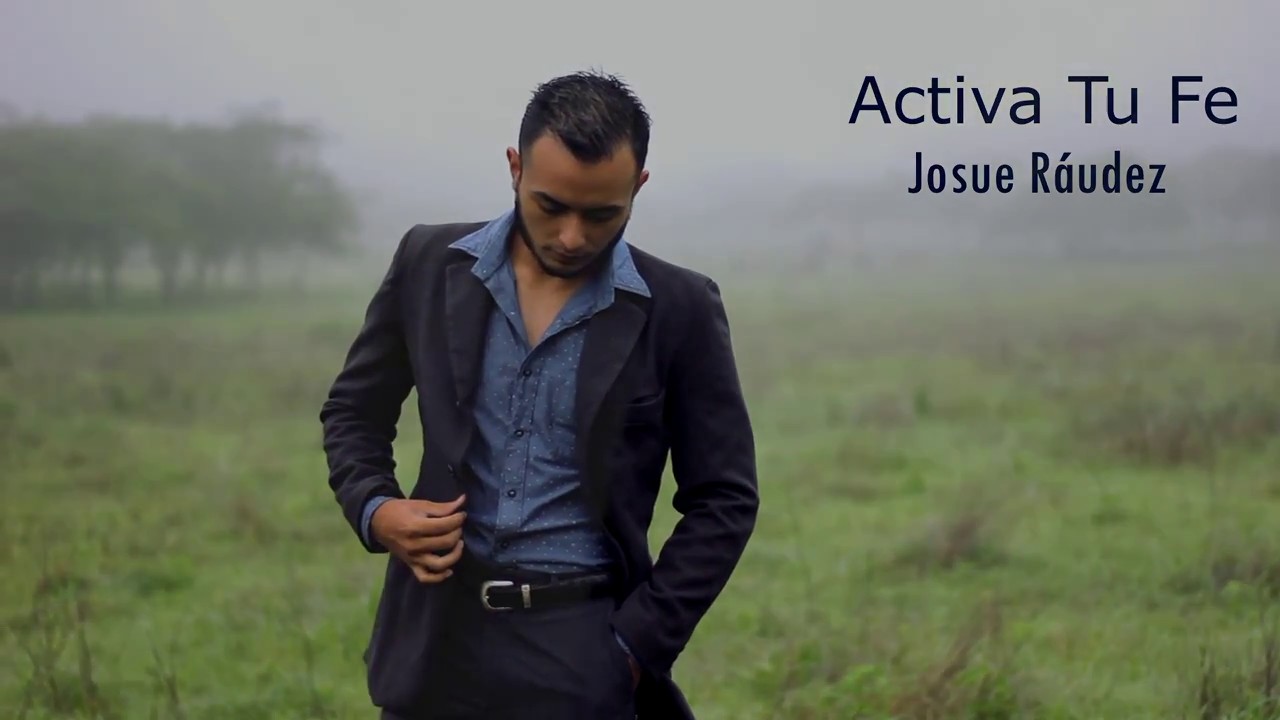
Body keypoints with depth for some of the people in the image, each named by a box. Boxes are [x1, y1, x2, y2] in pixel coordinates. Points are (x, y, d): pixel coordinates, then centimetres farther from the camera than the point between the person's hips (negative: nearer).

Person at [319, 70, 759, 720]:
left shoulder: (679, 308, -2)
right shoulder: (428, 265, 3)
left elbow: (723, 499, 2)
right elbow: (354, 412, 15)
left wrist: (635, 647, -5)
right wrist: (374, 509, -6)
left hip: (576, 648, -2)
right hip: (437, 633, 2)